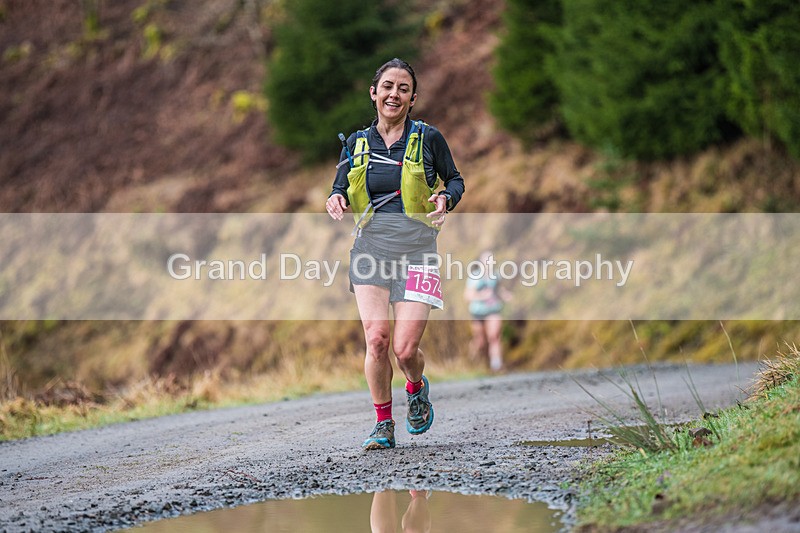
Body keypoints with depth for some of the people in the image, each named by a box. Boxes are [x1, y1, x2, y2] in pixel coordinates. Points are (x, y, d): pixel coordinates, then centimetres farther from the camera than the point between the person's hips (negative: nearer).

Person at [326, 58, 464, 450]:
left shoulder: (428, 138, 2)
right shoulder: (356, 143, 9)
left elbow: (455, 179, 14)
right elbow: (340, 190, 16)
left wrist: (446, 198, -9)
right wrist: (336, 200, -8)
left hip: (415, 248, -2)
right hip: (370, 245, 2)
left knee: (405, 347, -9)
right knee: (376, 339, -12)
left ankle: (417, 389, 27)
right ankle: (383, 424, 6)